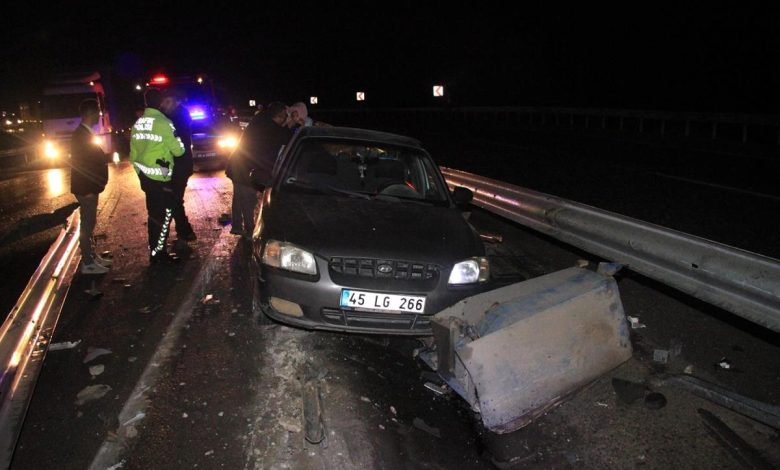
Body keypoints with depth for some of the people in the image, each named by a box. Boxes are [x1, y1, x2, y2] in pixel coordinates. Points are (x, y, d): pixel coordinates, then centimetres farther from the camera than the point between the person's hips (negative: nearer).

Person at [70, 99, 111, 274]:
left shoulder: (85, 133, 13)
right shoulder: (81, 135, -18)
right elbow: (80, 163, -22)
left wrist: (97, 185, 15)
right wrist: (89, 190, -22)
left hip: (90, 188, 10)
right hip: (86, 189, -10)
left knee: (89, 223, 16)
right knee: (87, 224, -3)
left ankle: (92, 256, 27)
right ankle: (88, 263, 5)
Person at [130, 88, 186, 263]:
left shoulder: (137, 124, 8)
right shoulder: (164, 123, -15)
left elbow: (133, 154, 14)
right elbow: (178, 150, -11)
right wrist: (178, 141, 10)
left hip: (145, 176, 7)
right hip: (160, 178, -7)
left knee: (153, 213, 15)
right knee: (165, 214, 0)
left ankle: (155, 249, 23)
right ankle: (158, 252, 0)